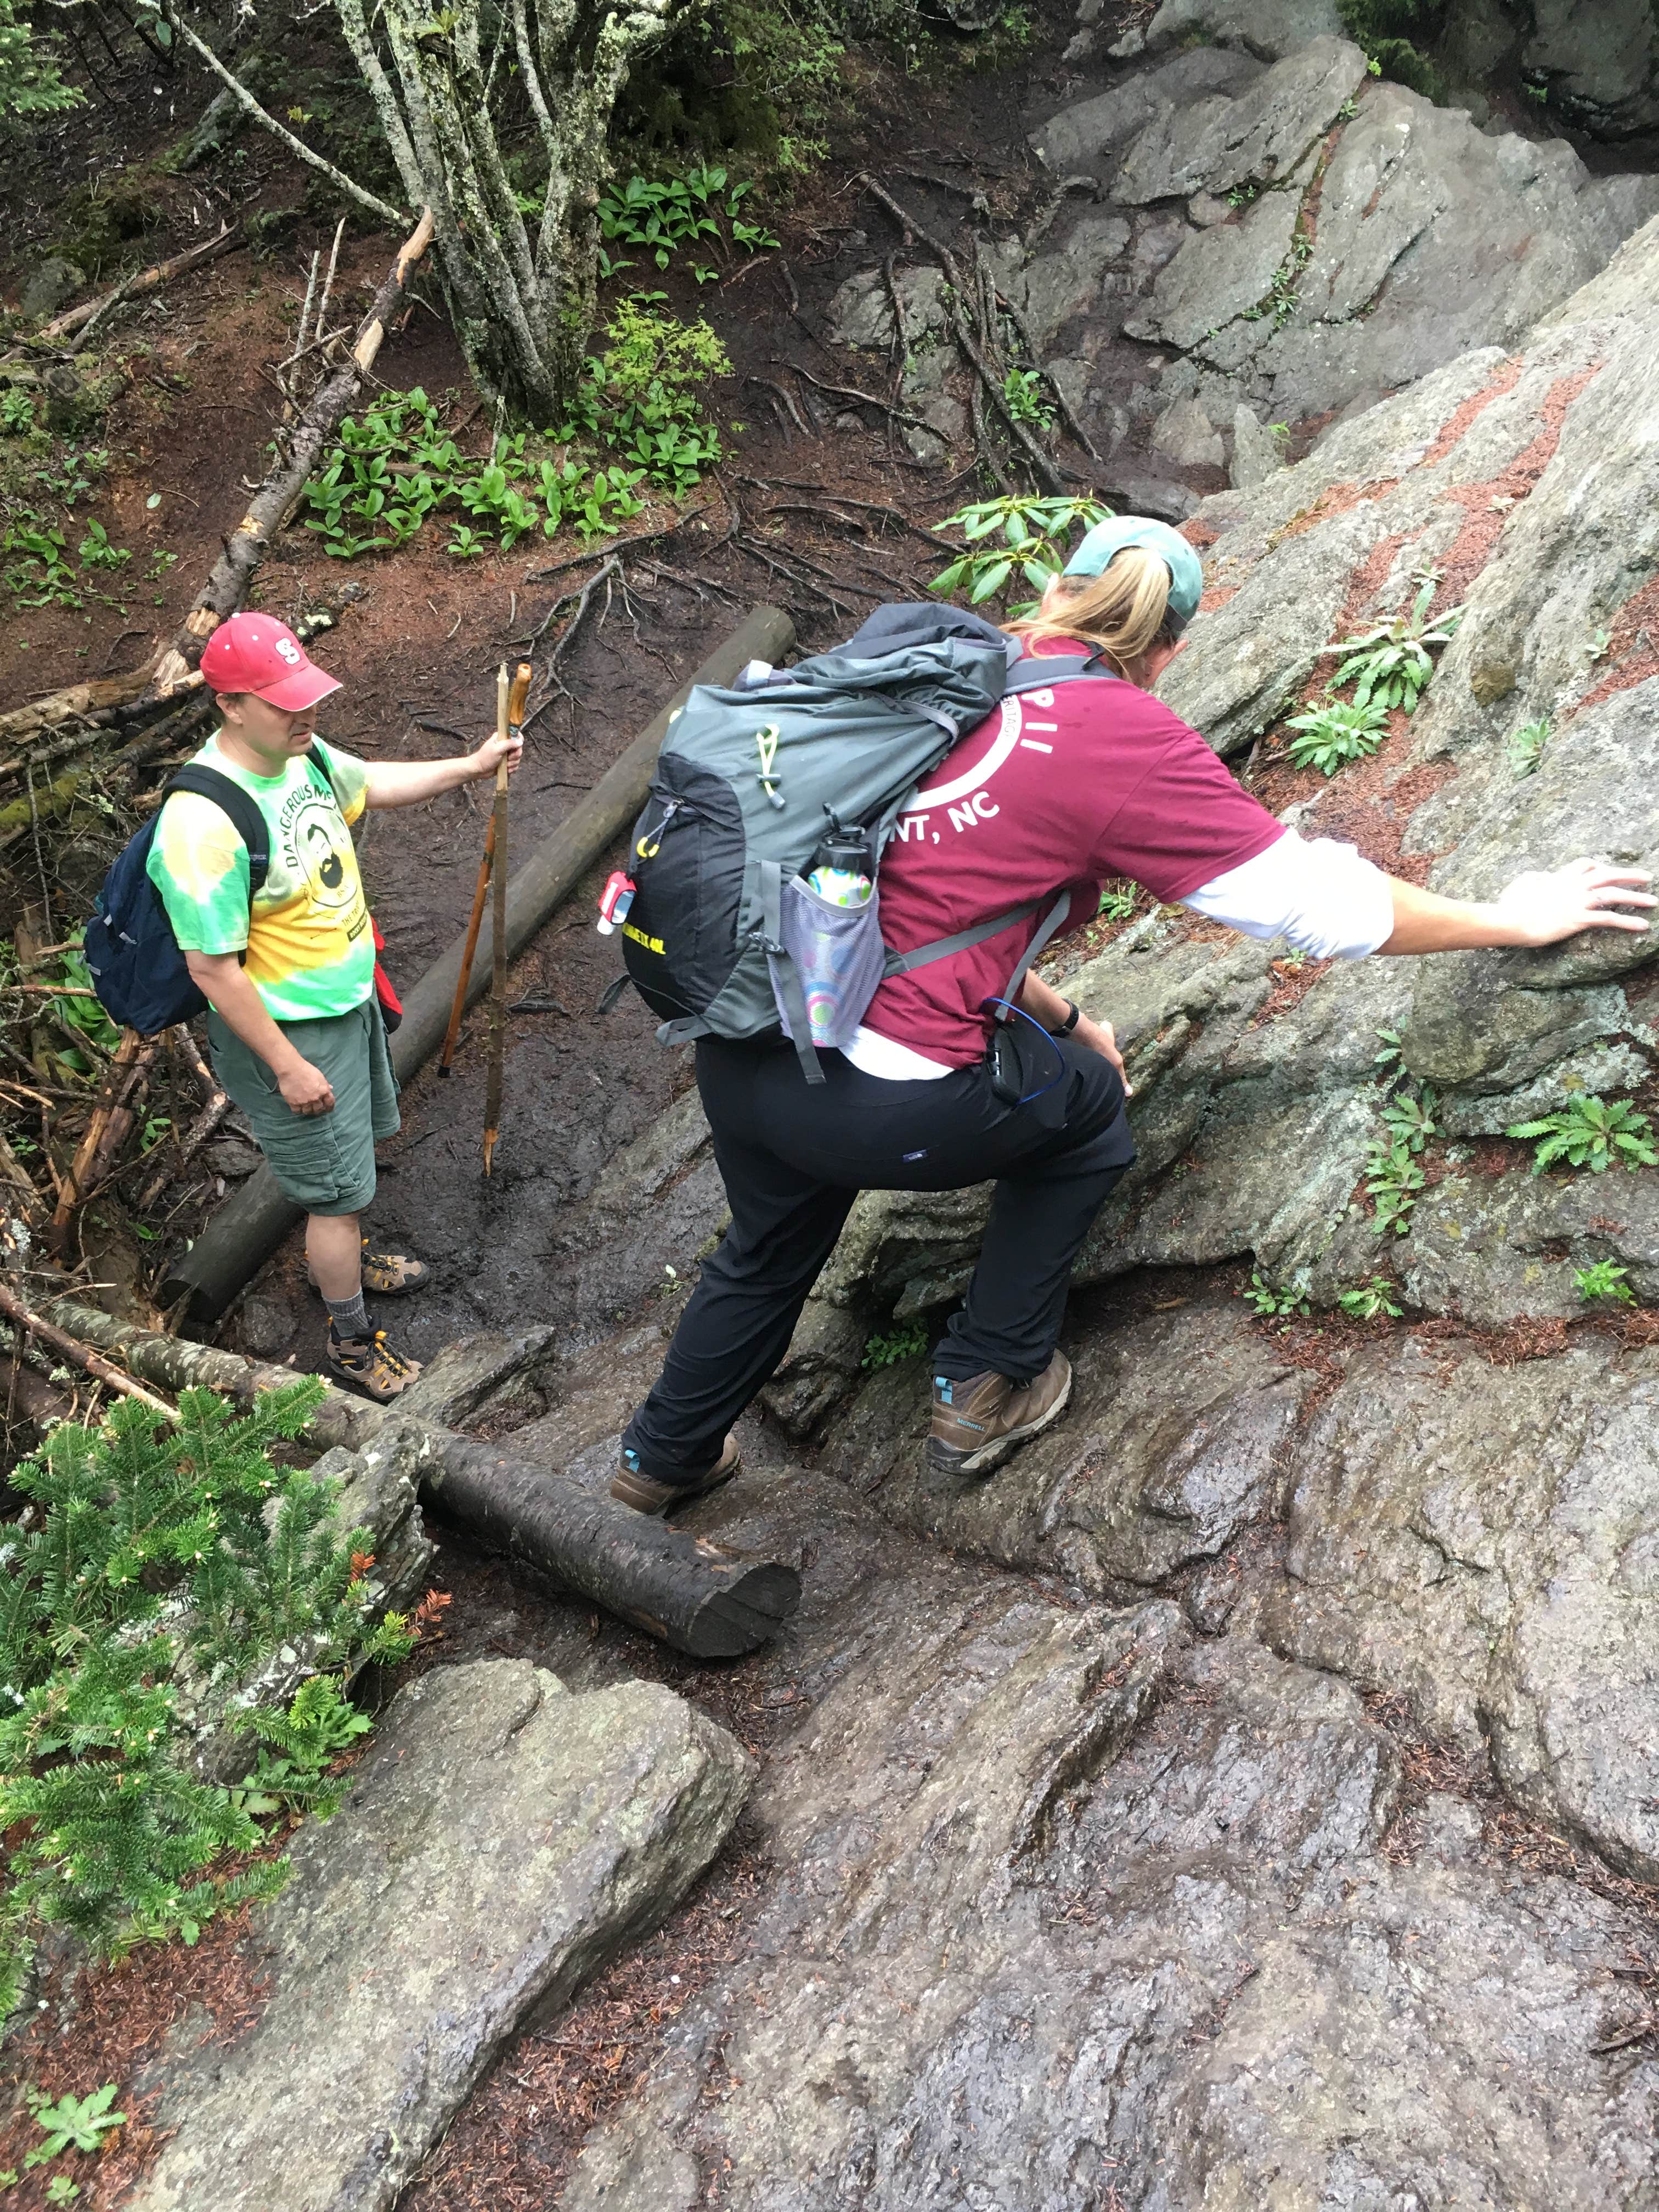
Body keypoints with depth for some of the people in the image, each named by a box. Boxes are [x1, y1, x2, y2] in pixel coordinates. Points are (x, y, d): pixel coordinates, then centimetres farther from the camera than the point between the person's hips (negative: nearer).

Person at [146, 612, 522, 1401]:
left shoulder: (298, 751, -8)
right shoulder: (204, 824, -34)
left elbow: (370, 783, 16)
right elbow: (214, 970, -28)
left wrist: (468, 766, 8)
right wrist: (288, 1068, -22)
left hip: (350, 996, 9)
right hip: (289, 1031, -8)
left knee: (355, 1144, 28)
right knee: (338, 1187, 7)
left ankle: (342, 1259, 56)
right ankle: (351, 1344, 28)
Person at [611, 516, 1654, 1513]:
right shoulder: (1130, 739, -6)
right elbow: (1317, 899, 0)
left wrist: (1058, 1015, 32)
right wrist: (1514, 921, 12)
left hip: (737, 1049, 7)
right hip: (880, 1106, -6)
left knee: (769, 1250, 34)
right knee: (1085, 1108, 23)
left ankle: (666, 1457, 53)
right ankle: (987, 1389, 30)